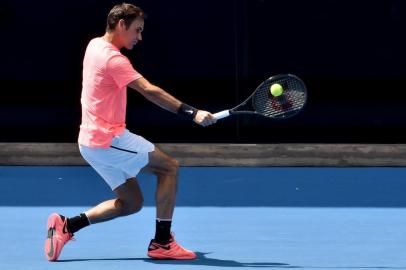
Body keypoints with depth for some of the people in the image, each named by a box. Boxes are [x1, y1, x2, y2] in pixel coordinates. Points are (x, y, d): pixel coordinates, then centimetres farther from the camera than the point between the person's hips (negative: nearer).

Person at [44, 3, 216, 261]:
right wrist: (192, 113, -35)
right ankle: (161, 243, -7)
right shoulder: (113, 59, -18)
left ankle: (67, 225, 9)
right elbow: (150, 91, -29)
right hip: (109, 140, -10)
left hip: (92, 141, 10)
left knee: (131, 203, 14)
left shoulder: (95, 45, 11)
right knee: (169, 167, -5)